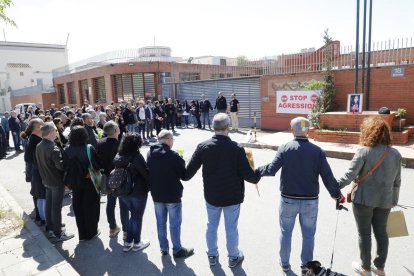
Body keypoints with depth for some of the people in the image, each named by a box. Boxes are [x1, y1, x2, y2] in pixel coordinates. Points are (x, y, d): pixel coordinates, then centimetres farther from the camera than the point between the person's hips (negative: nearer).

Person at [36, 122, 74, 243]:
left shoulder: (39, 146, 1)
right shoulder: (53, 148, -26)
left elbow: (39, 163, 11)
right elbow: (60, 165, -29)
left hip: (46, 180, 9)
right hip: (57, 181, -8)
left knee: (49, 204, 18)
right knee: (56, 207, 1)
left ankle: (51, 229, 33)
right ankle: (58, 234, 11)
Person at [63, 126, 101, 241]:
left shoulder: (67, 150, -10)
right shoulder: (89, 149, -19)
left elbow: (65, 167, -1)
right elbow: (97, 166, -14)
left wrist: (69, 181, 12)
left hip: (75, 183, 3)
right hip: (89, 183, -3)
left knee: (78, 208, 17)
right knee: (90, 207, 14)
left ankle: (82, 234, 26)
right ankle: (91, 232, 27)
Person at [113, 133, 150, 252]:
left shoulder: (118, 156, 0)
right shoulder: (137, 156, -20)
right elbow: (145, 173, -18)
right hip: (138, 192, -6)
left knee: (134, 215, 22)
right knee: (137, 217, 10)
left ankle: (128, 242, 27)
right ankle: (137, 243, 24)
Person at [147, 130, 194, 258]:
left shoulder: (150, 154, -2)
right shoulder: (173, 156, -21)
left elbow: (149, 172, 9)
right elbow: (184, 174, -12)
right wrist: (181, 161, 4)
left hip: (156, 195, 6)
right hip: (172, 195, -5)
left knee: (160, 222, 17)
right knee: (175, 224, 8)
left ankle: (163, 248, 30)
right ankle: (177, 250, 19)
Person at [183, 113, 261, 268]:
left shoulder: (203, 147, -12)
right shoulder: (236, 148, -20)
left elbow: (189, 171, -6)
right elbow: (246, 174, -17)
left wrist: (184, 177, 16)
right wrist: (257, 177, 5)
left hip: (211, 195, 3)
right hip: (232, 196, -2)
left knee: (211, 226, 20)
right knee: (231, 228, 15)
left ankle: (212, 255, 37)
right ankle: (233, 257, 34)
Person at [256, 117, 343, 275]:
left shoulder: (284, 148, -10)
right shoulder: (317, 151, -7)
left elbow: (271, 169, -16)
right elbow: (327, 177, -7)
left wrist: (257, 170, 1)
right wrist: (337, 195, 7)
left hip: (288, 200, 0)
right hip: (310, 201, 1)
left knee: (286, 231, 17)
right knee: (308, 234, 16)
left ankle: (284, 263, 32)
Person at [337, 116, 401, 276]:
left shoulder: (364, 151, -15)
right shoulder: (395, 153, 2)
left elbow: (350, 175, -17)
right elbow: (397, 181, 8)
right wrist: (394, 200, 18)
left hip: (364, 199, -5)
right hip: (385, 200, 5)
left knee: (364, 233, 9)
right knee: (381, 232, 16)